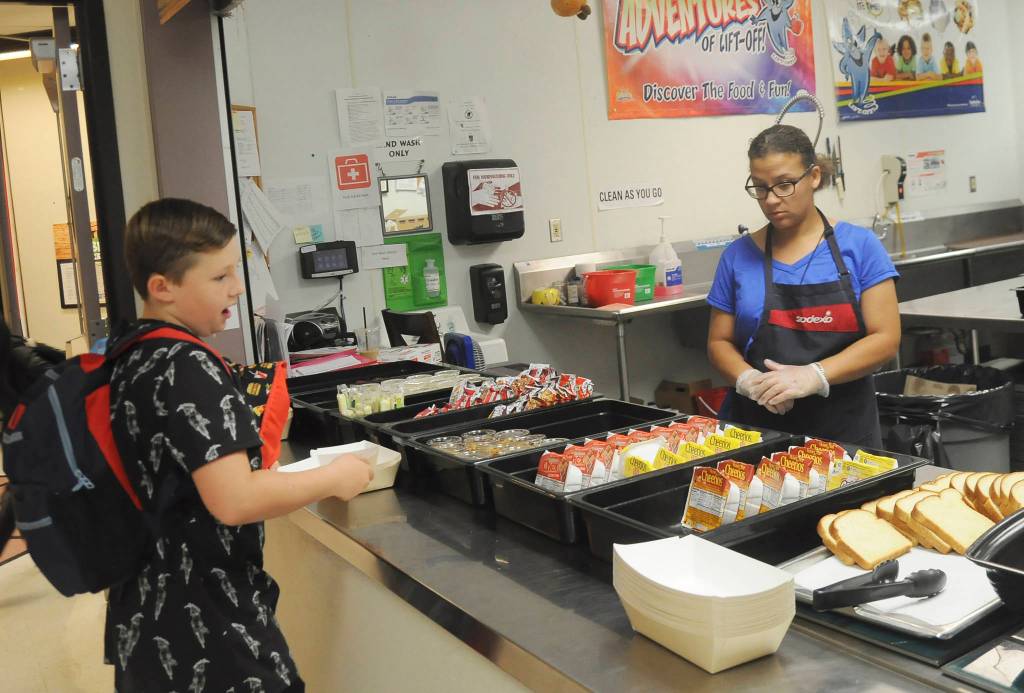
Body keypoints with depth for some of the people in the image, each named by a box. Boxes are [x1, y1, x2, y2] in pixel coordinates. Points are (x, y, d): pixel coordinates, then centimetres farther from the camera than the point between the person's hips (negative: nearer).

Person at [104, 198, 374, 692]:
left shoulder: (126, 354, 6)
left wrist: (244, 442, 17)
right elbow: (233, 500, -29)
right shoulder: (188, 369, -22)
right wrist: (333, 478, -18)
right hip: (205, 630, -9)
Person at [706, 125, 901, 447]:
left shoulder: (859, 245, 0)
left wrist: (813, 376, -18)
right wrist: (749, 381, -14)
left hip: (845, 429, -1)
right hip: (756, 428, 1)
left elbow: (885, 338, -5)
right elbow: (719, 342, 7)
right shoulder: (739, 255, 4)